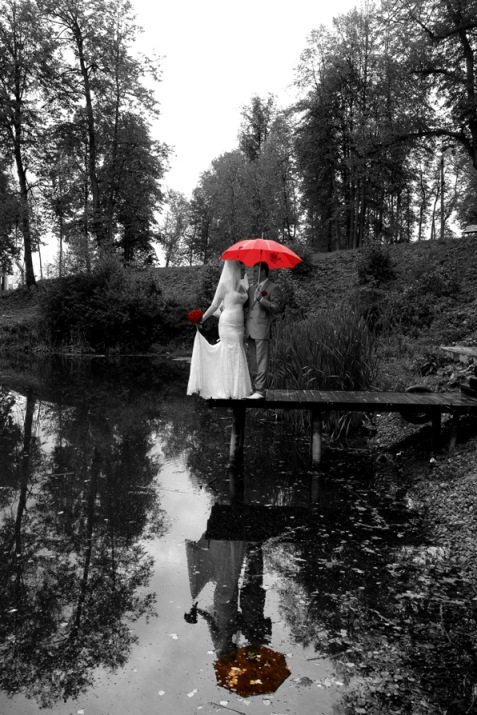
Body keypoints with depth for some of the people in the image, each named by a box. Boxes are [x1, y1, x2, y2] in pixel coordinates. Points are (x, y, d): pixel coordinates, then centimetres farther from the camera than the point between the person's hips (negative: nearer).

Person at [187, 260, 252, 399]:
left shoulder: (241, 286, 13)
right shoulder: (224, 284, -7)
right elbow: (214, 305, -3)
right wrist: (201, 320, -3)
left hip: (238, 325, 7)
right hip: (228, 325, -7)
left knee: (238, 356, 8)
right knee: (230, 356, -5)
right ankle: (229, 391, 2)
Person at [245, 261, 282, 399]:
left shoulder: (272, 288, -4)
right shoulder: (251, 287, 18)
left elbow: (277, 308, -10)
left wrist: (262, 299, -20)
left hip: (262, 329, -7)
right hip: (250, 329, 7)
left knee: (261, 361, -6)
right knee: (252, 361, 11)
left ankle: (260, 391, -4)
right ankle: (255, 387, 19)